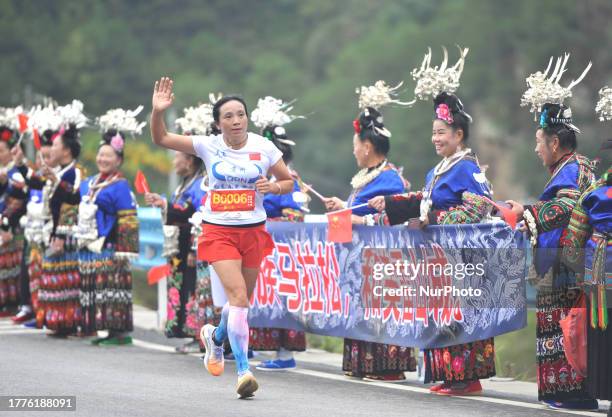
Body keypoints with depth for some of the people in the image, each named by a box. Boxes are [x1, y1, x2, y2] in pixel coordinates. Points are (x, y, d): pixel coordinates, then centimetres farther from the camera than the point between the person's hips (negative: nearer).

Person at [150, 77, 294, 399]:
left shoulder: (263, 148, -2)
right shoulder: (208, 146, -4)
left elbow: (288, 182, 9)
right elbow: (161, 139, -3)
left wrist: (273, 187, -14)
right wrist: (157, 112, -21)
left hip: (254, 231, 3)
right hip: (219, 230, -3)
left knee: (241, 300, 15)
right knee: (238, 296, -18)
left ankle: (216, 336, 49)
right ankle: (243, 371, -18)